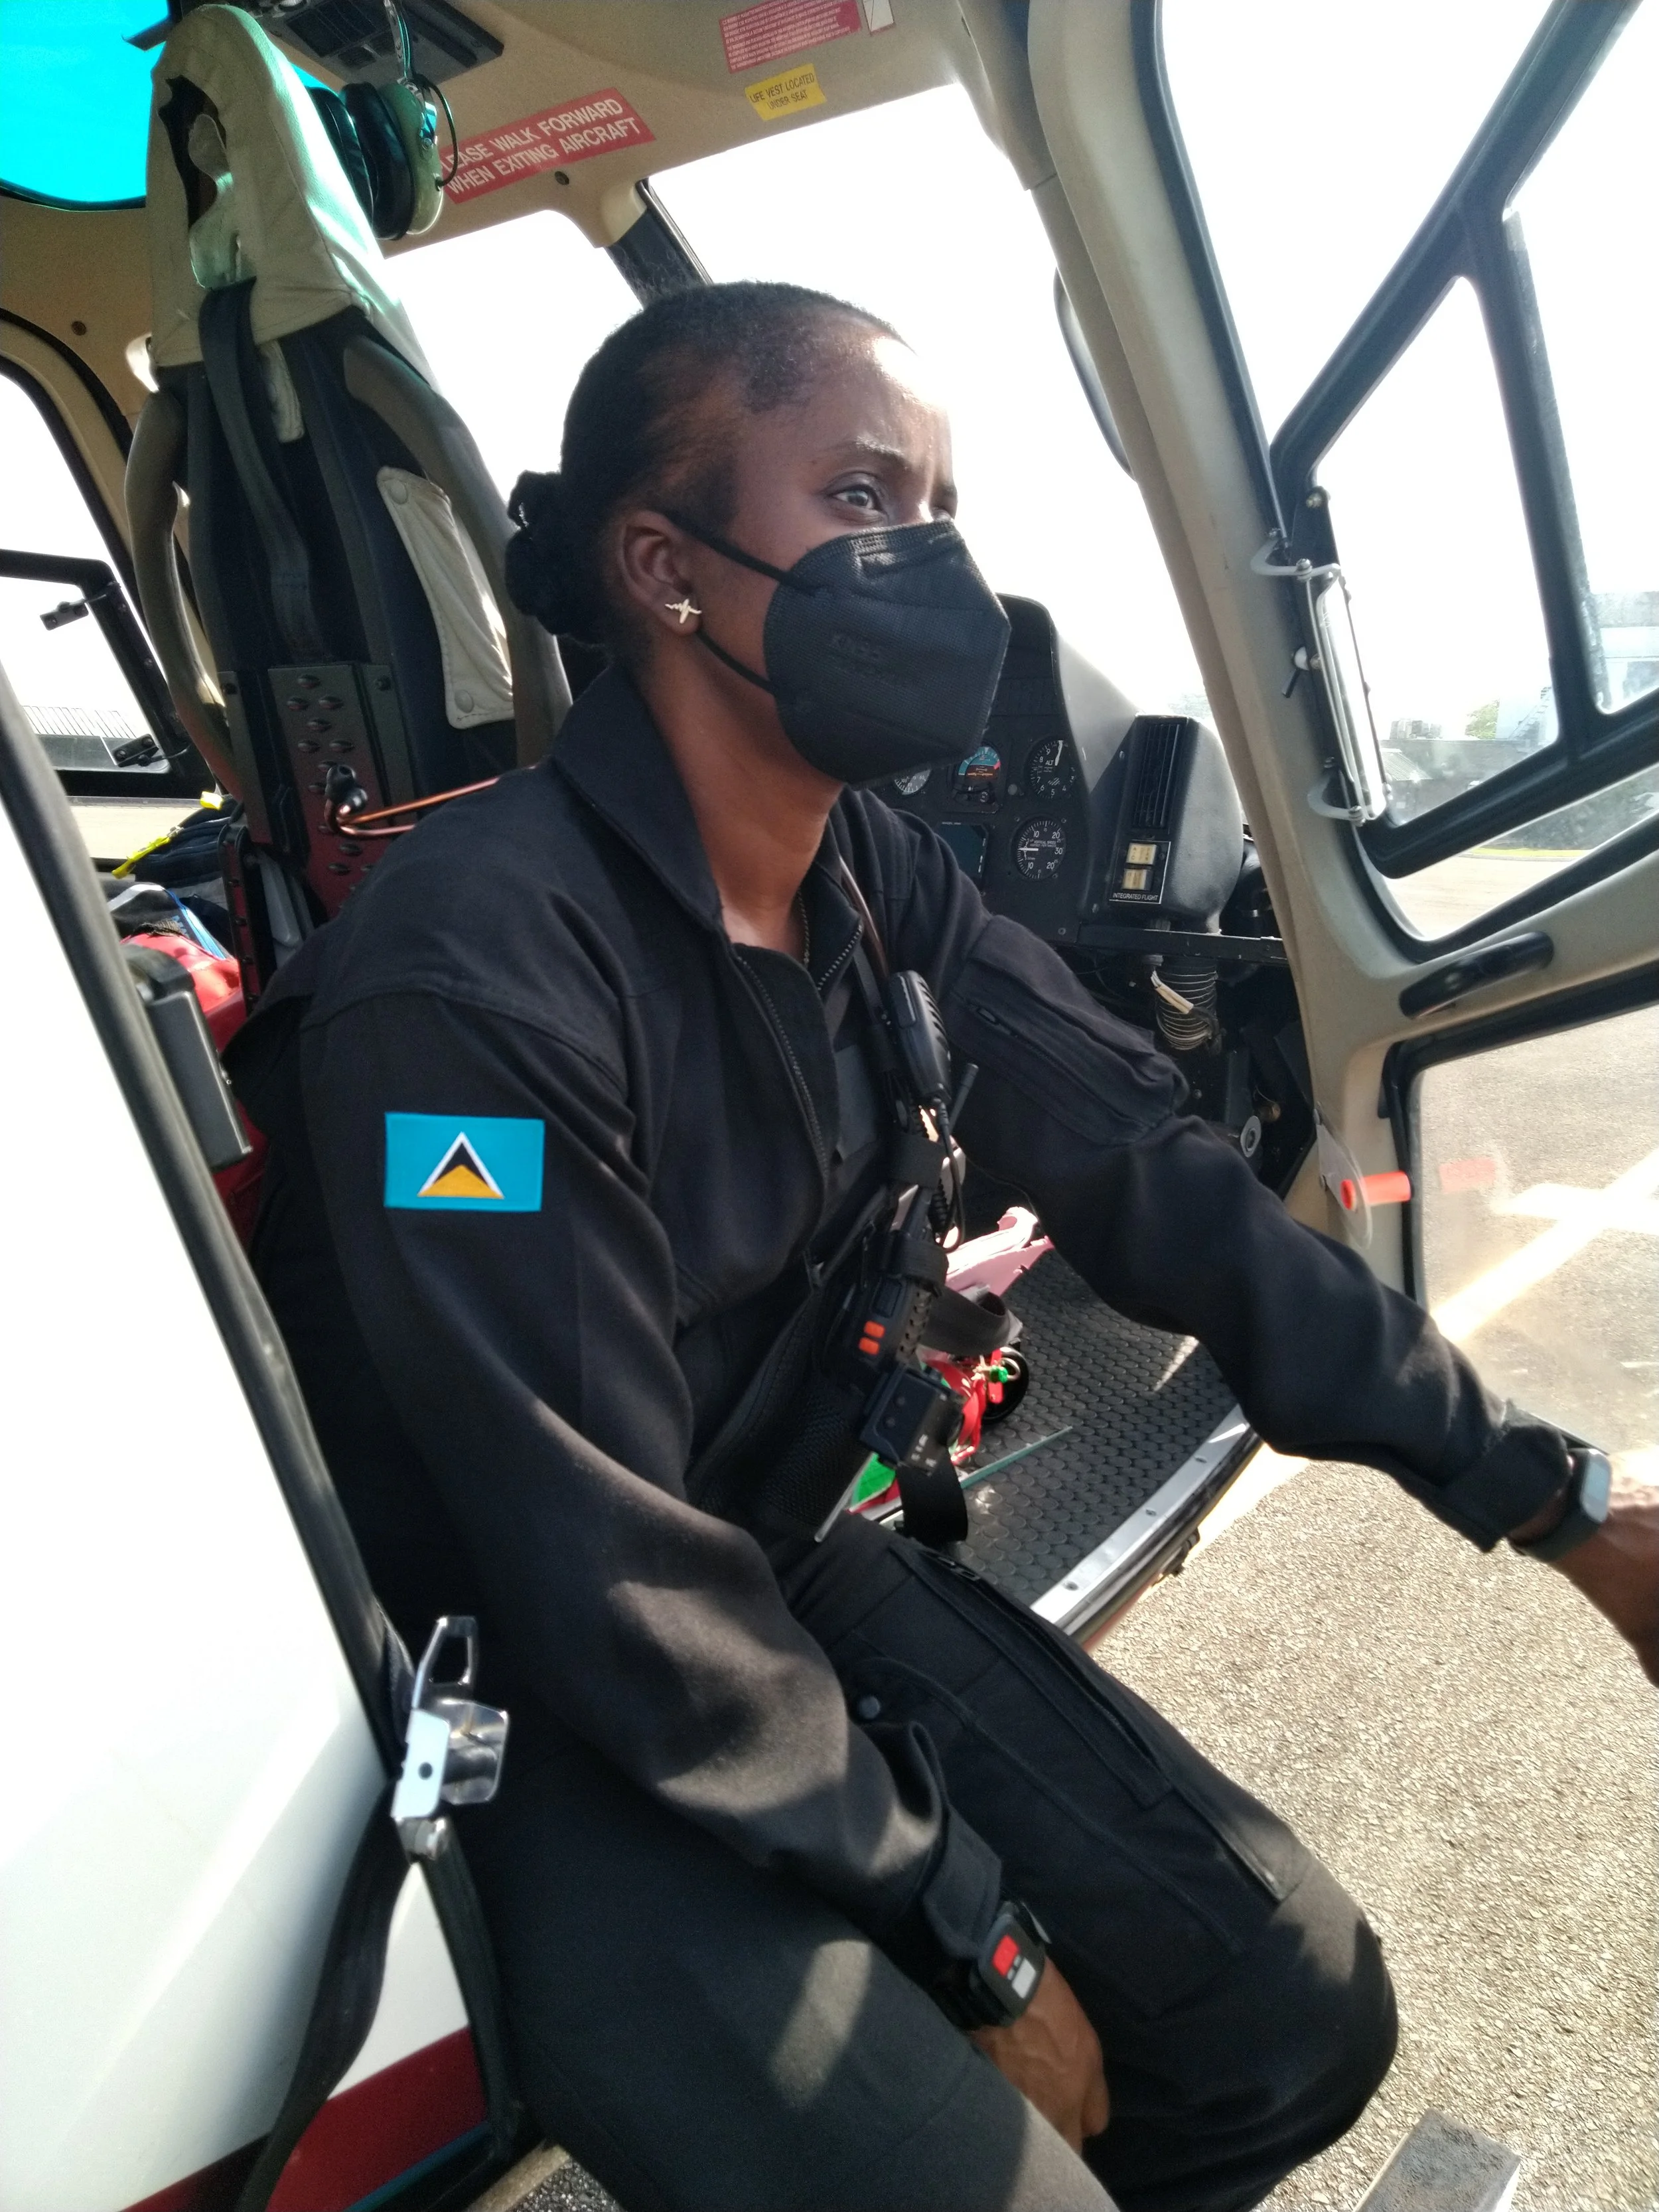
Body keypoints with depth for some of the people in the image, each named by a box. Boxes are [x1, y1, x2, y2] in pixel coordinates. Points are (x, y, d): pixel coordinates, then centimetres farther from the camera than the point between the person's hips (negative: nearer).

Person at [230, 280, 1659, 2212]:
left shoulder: (877, 879, -4)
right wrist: (982, 1941, -13)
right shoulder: (469, 978, -27)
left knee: (1301, 2011, 4)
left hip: (797, 1574, 7)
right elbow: (611, 1594, -24)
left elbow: (1156, 1188, -4)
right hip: (536, 1720, -6)